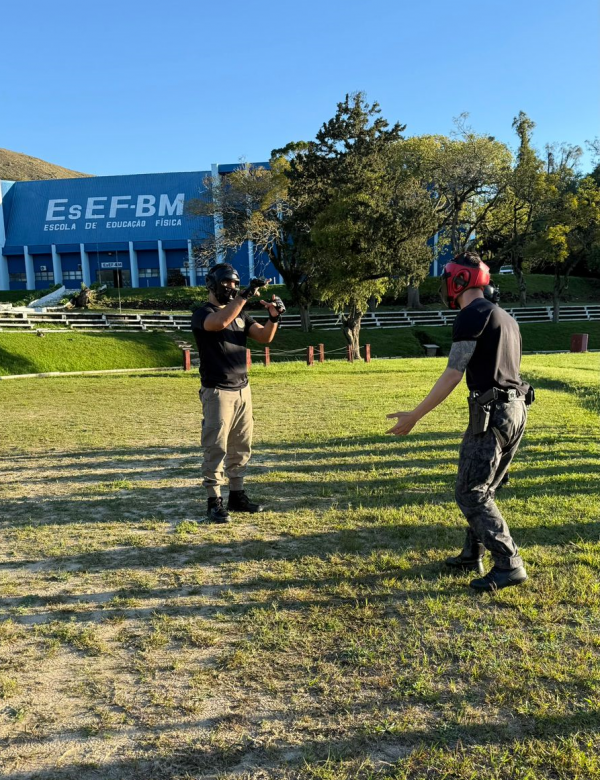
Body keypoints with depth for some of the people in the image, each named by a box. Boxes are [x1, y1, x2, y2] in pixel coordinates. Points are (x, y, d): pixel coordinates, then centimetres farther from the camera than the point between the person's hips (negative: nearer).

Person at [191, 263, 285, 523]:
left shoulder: (240, 314, 14)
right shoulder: (202, 314, -8)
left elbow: (264, 337, 4)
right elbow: (221, 322, -31)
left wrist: (274, 317, -14)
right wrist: (246, 294, -31)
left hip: (242, 389, 7)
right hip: (217, 392, -7)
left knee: (241, 447, 12)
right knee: (216, 448, -5)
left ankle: (237, 496, 22)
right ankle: (214, 502, 2)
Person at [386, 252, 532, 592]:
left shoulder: (473, 314, -9)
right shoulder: (505, 316, 19)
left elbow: (452, 375, -15)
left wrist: (414, 416, -11)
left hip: (493, 412, -9)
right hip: (517, 410, 10)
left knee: (471, 494, -2)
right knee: (482, 489, 18)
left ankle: (509, 565, -2)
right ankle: (472, 556, 27)